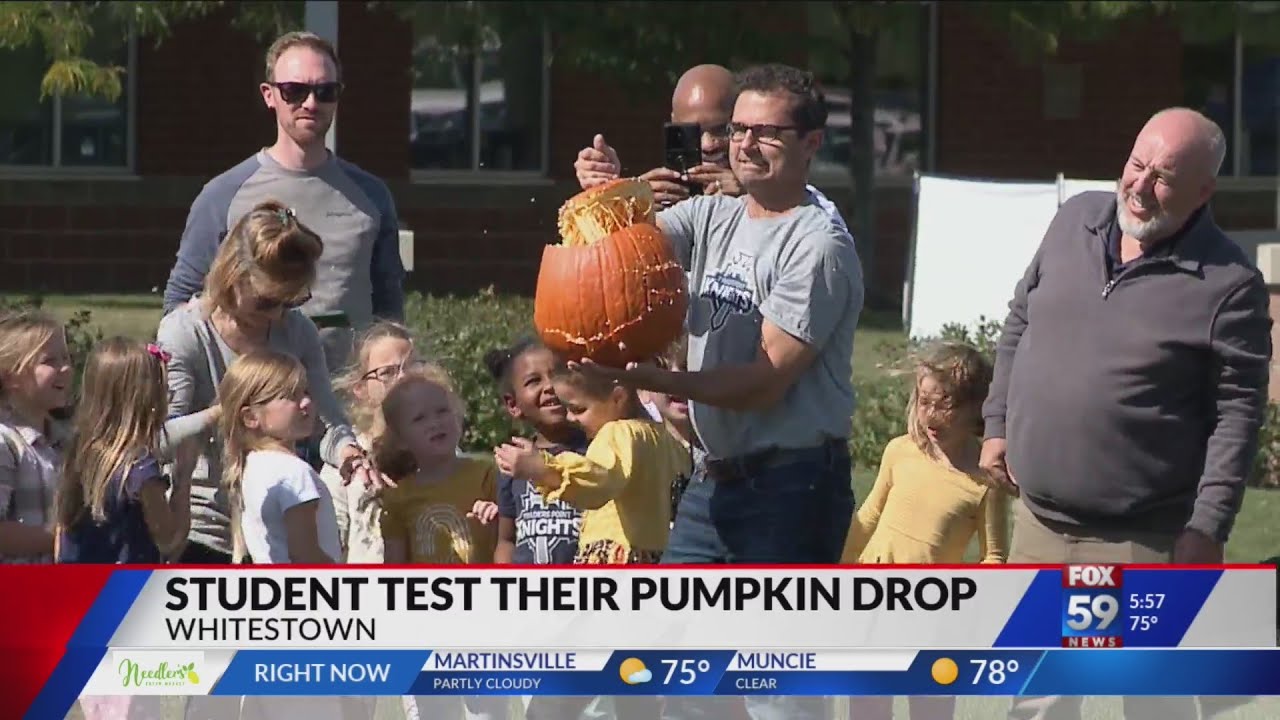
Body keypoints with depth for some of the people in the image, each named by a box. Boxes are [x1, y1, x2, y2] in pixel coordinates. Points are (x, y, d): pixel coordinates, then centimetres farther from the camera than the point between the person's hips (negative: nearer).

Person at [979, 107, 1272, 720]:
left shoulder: (1228, 285, -14)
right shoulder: (1075, 221, 4)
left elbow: (1238, 413, -13)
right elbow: (1020, 323, 16)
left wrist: (1208, 527, -16)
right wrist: (998, 424, 13)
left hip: (1141, 541, -6)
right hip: (1041, 527, 6)